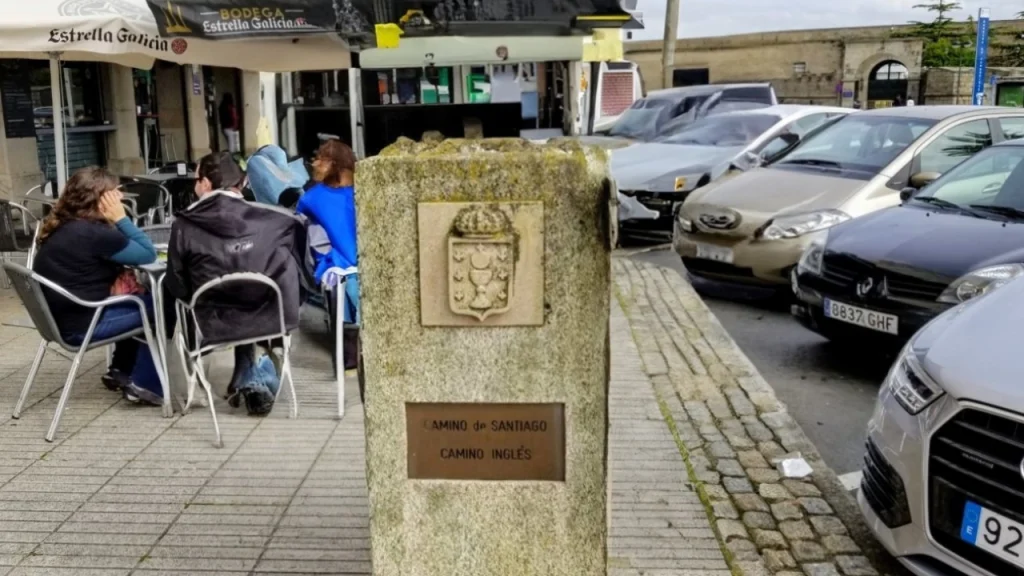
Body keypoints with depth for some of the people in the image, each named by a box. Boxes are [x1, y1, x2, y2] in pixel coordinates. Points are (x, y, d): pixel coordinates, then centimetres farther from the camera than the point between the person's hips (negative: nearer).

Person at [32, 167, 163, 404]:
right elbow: (148, 254, -17)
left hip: (60, 317, 9)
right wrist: (121, 218, -14)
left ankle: (121, 371, 30)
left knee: (137, 303, 22)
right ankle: (145, 384, 10)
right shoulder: (93, 233, -24)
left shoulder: (63, 227, 6)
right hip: (79, 326, -9)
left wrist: (119, 275, -2)